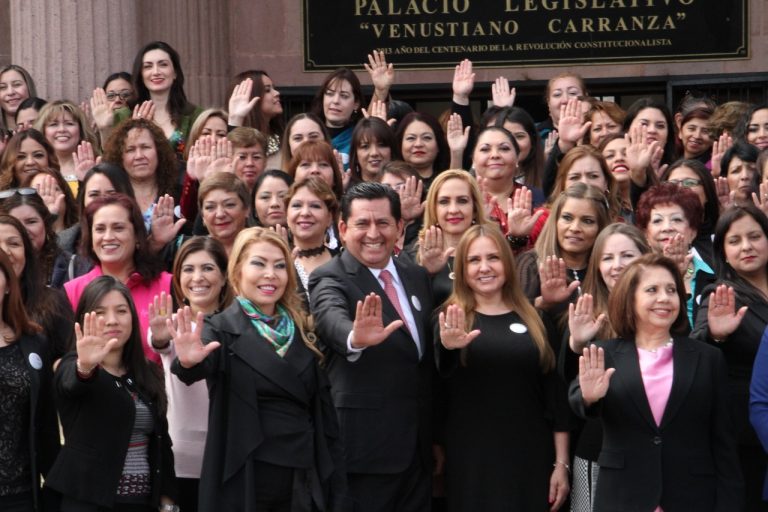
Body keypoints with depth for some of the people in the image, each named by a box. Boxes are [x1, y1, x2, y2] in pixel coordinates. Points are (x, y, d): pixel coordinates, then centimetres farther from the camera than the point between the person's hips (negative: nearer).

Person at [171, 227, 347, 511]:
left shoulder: (301, 333, 10)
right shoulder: (222, 329, -3)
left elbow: (323, 413, 11)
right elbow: (205, 363, -25)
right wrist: (189, 361, -48)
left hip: (302, 486, 4)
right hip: (241, 487, -4)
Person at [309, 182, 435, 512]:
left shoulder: (417, 276, 10)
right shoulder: (330, 280, -9)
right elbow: (332, 319, -33)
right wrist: (355, 338, -56)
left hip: (418, 445, 6)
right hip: (365, 444, -6)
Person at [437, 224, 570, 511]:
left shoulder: (533, 320, 7)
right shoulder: (449, 319, 2)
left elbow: (555, 395, 7)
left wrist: (561, 464, 2)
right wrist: (449, 347, -42)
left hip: (530, 460, 2)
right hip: (470, 463, -2)